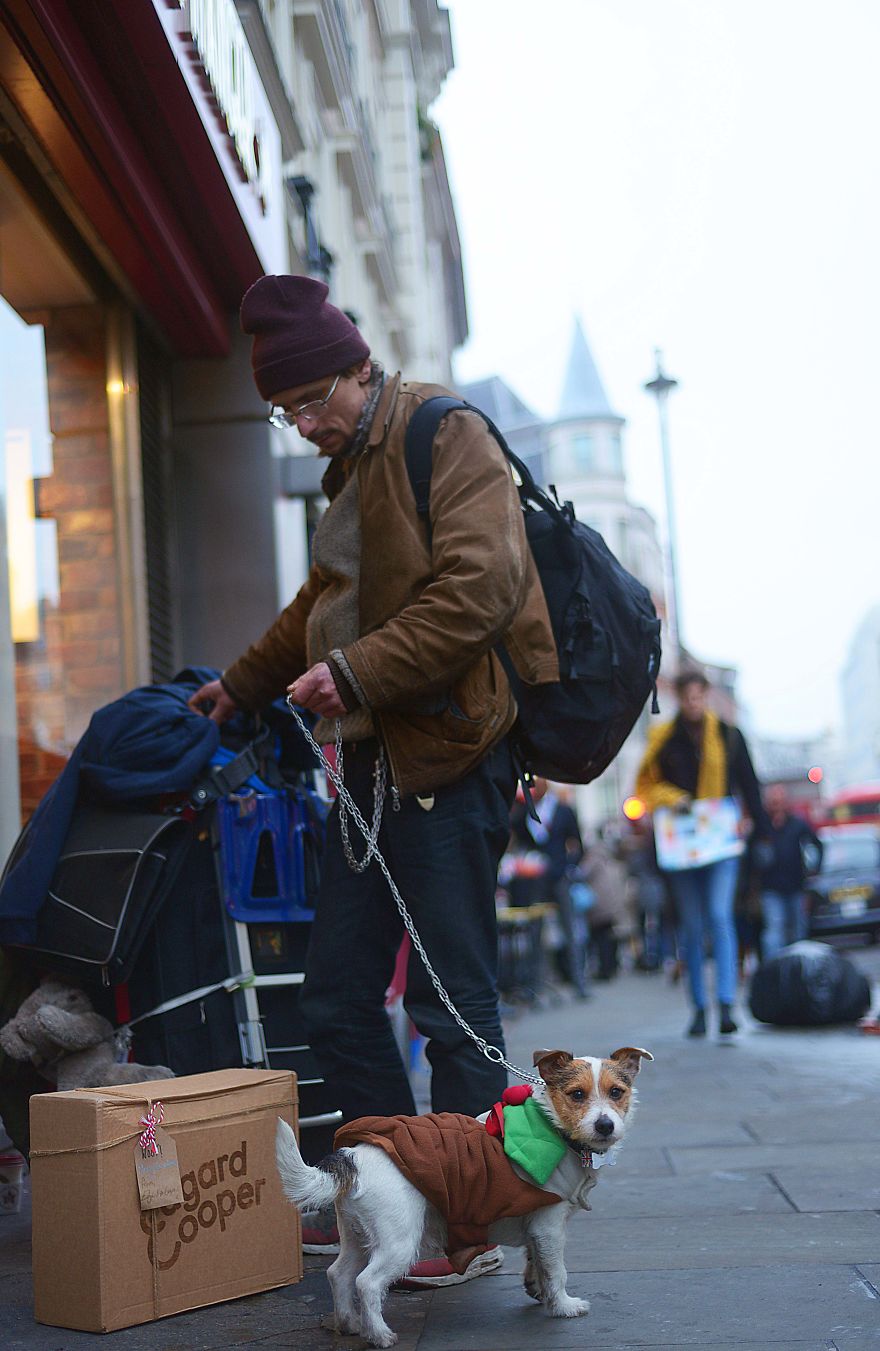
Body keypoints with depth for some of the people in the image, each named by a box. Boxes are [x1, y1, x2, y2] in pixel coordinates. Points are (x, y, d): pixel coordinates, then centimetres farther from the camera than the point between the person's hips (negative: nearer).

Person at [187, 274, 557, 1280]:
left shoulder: (449, 437, -6)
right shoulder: (352, 466, 21)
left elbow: (479, 588, -19)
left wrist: (357, 671, -20)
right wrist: (245, 682, 37)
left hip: (451, 748, -9)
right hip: (374, 756, 9)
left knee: (451, 998, -3)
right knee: (335, 1000, 9)